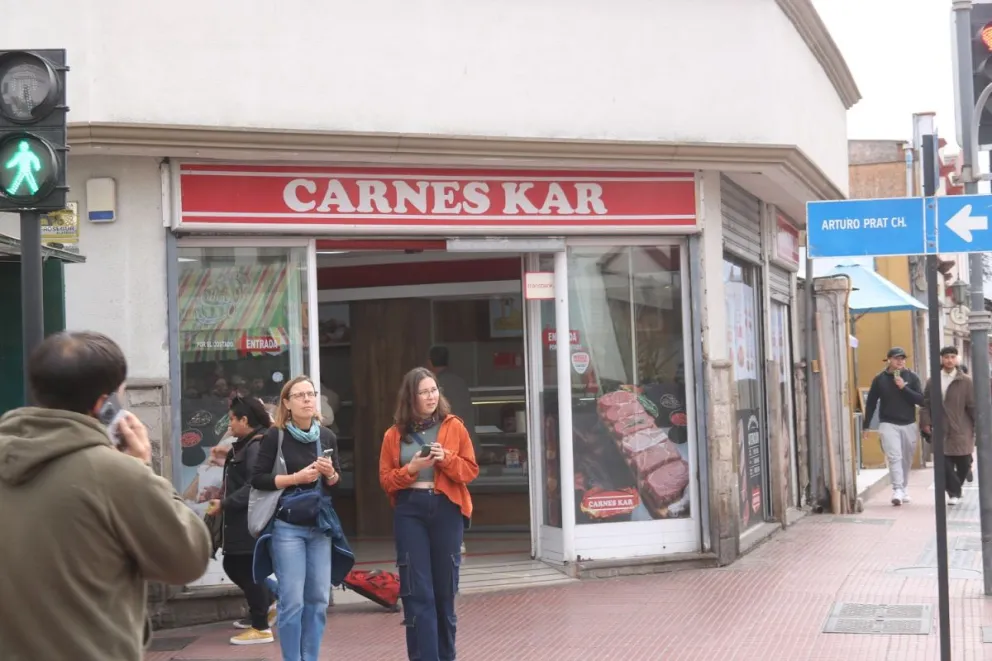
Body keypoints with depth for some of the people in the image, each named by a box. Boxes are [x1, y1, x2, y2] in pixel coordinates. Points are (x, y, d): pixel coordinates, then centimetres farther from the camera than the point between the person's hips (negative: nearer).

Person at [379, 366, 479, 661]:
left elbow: (471, 470, 4)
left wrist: (446, 459, -14)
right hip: (409, 511, 0)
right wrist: (412, 468, -13)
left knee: (445, 589, 9)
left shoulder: (454, 426, 4)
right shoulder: (395, 434, 4)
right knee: (417, 592, -5)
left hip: (446, 509, 0)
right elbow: (386, 479, 4)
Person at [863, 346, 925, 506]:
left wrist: (904, 388, -16)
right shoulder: (880, 379, 1)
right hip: (888, 424, -2)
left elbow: (921, 400, -5)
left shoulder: (911, 377, 3)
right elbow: (871, 403, 5)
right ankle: (897, 490, -22)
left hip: (909, 425, 2)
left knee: (906, 460, 9)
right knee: (894, 457, -15)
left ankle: (904, 490, 23)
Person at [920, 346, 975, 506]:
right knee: (945, 463, -6)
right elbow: (925, 403, 9)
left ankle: (956, 489, 28)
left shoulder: (965, 381, -1)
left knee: (963, 463, 6)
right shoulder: (932, 381, 7)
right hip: (941, 431, 1)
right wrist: (926, 422, -1)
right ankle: (954, 492, 2)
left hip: (961, 430, -1)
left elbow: (973, 405, -1)